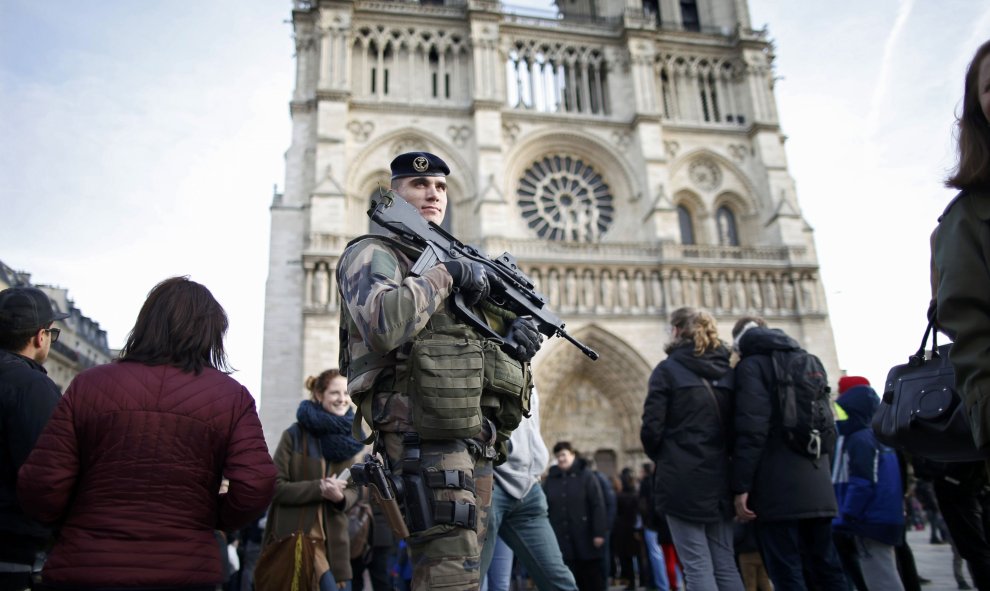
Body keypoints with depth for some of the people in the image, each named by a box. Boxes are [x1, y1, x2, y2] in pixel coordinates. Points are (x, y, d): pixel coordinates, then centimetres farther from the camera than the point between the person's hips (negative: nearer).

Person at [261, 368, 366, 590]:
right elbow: (276, 487, -9)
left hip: (334, 538, 5)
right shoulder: (294, 435, -7)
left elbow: (353, 490, 9)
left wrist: (341, 497, -14)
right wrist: (319, 488, -20)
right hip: (297, 535, -5)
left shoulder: (347, 438, 7)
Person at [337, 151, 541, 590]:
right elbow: (383, 324, -24)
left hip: (477, 434, 9)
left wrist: (520, 326, 3)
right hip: (427, 433, -9)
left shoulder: (457, 257, 23)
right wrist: (445, 275, -14)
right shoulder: (372, 253, -2)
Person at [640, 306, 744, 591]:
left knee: (697, 568, -1)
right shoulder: (726, 370, 9)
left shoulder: (667, 369, -6)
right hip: (720, 477, 5)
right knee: (726, 566, 11)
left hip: (682, 479, -5)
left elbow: (651, 428, -9)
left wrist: (660, 458, 9)